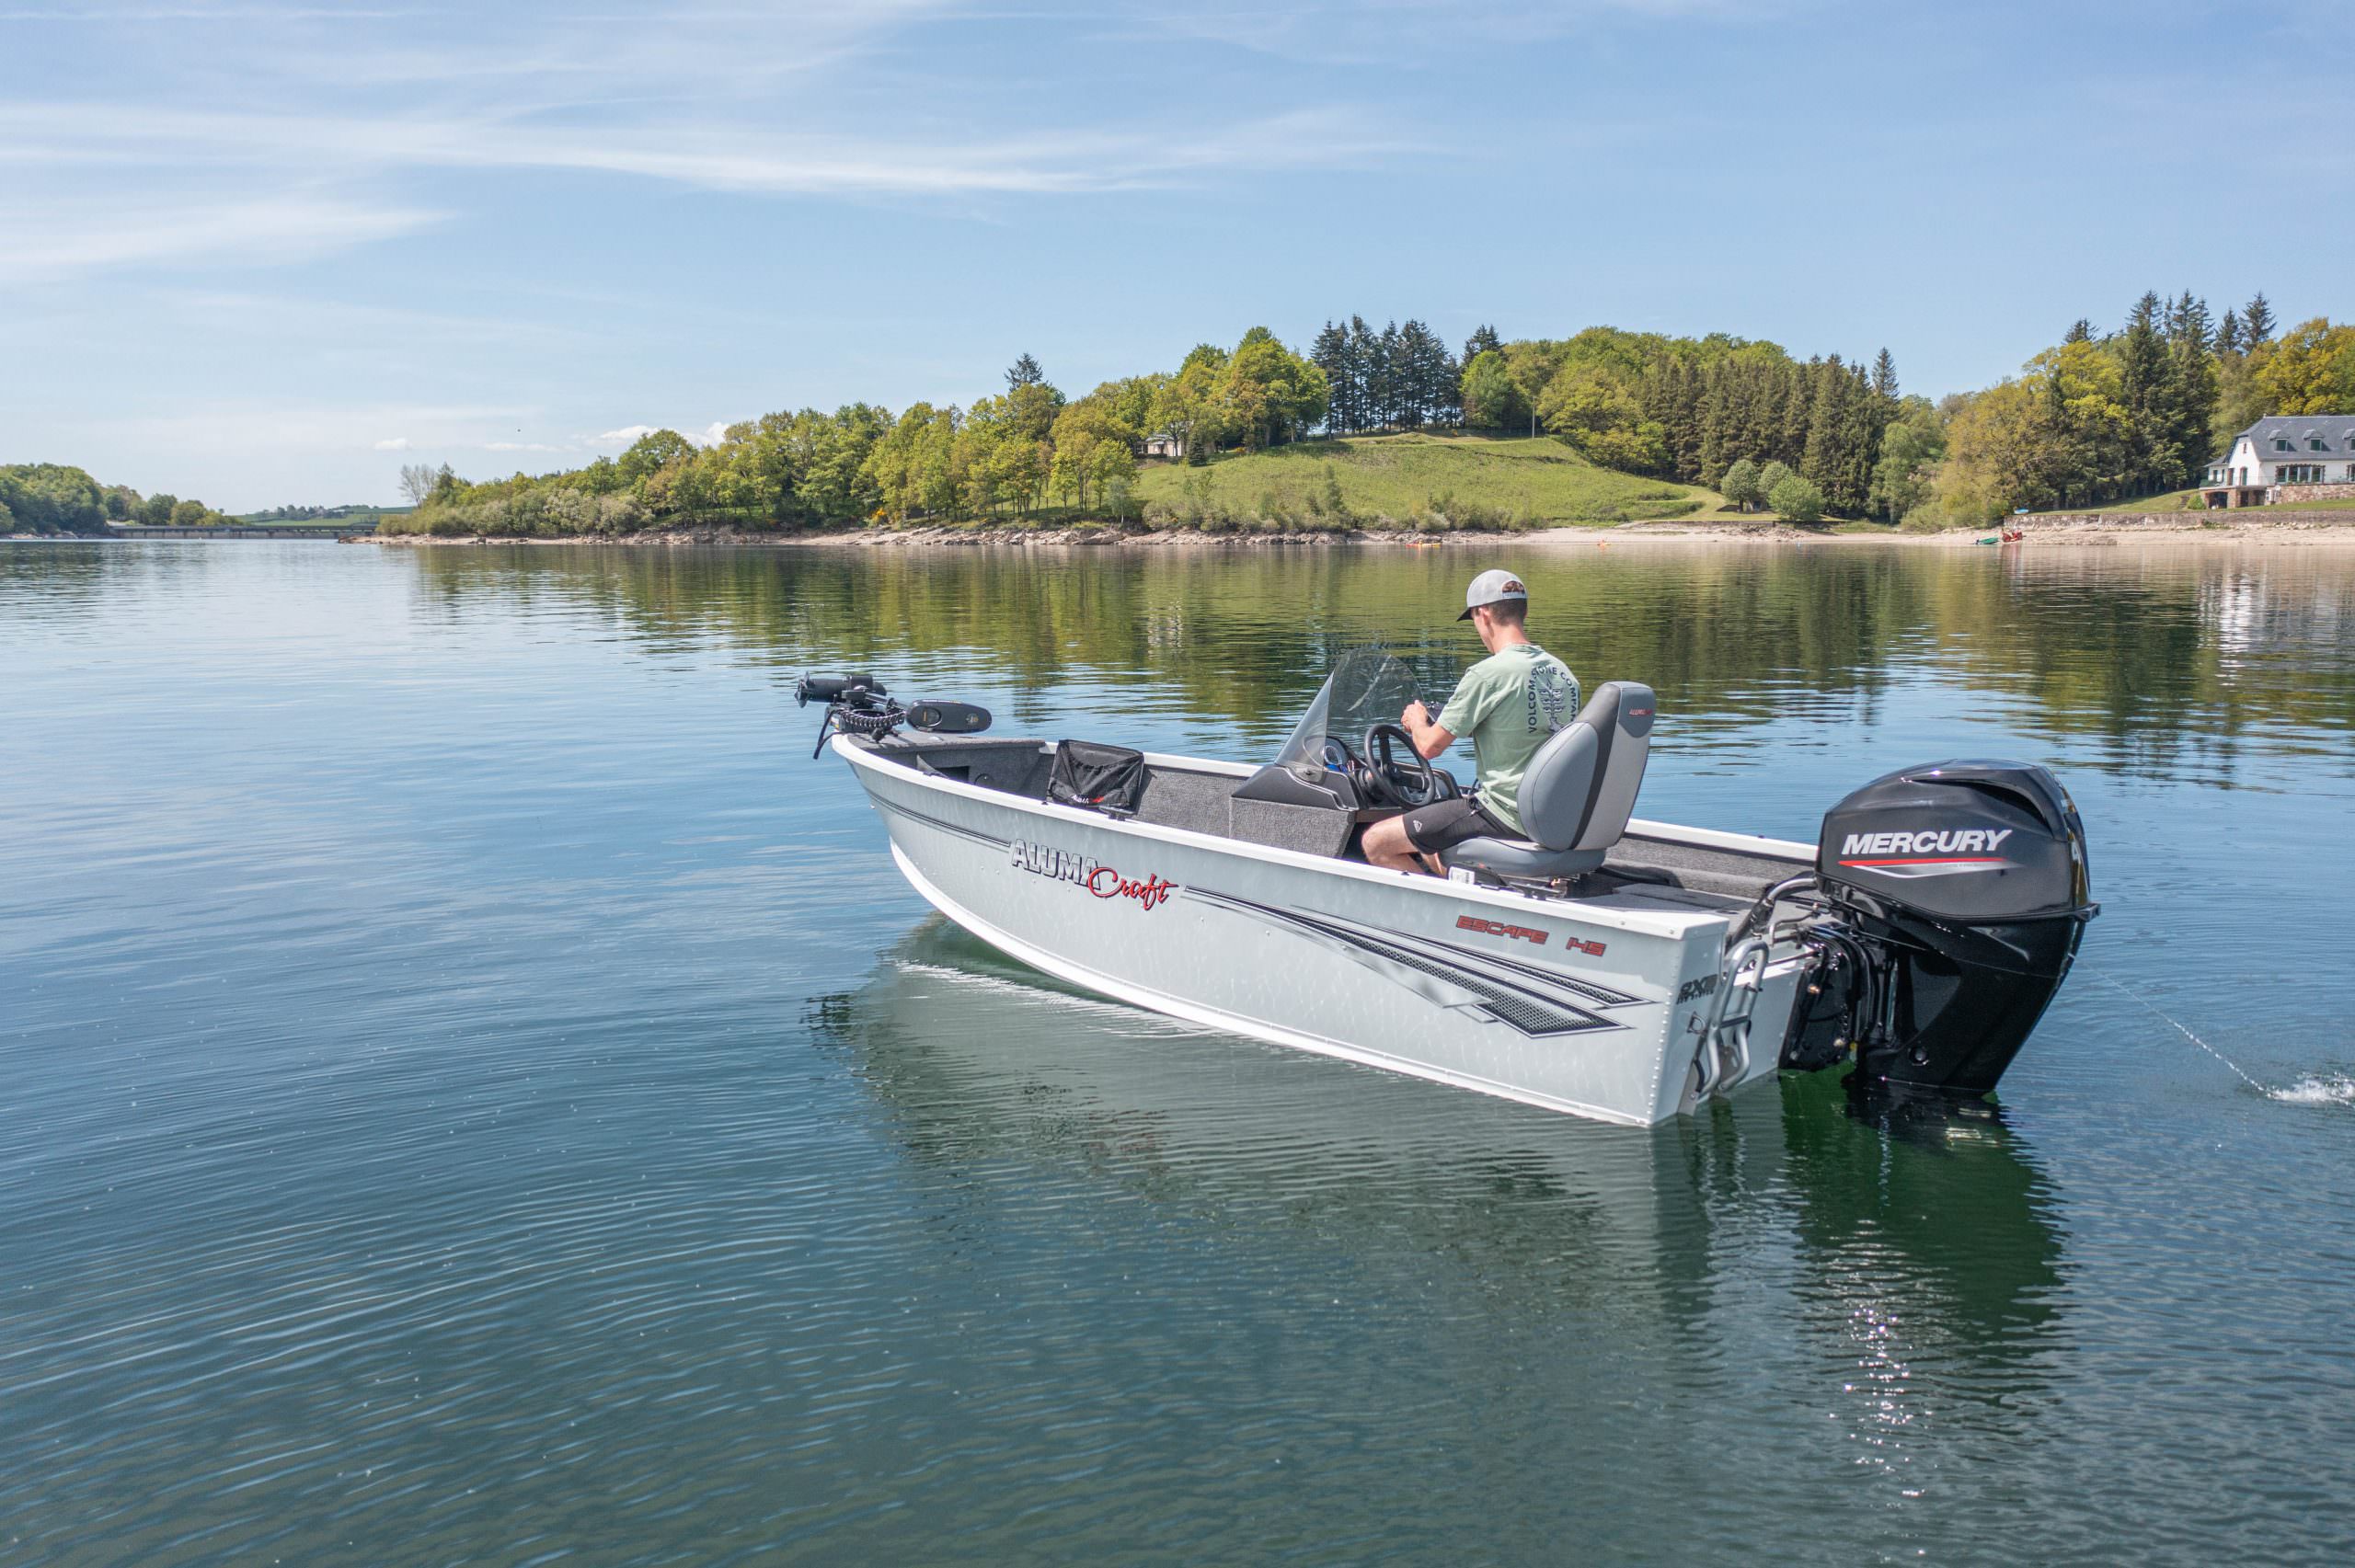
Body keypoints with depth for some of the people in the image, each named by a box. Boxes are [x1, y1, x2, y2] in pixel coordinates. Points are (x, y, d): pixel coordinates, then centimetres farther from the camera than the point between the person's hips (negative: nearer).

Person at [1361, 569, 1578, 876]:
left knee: (1376, 842, -2)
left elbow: (1430, 746, -12)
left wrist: (1417, 720, 11)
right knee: (1426, 846, 30)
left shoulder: (1488, 674, -17)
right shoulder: (1562, 672, 6)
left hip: (1505, 815, -9)